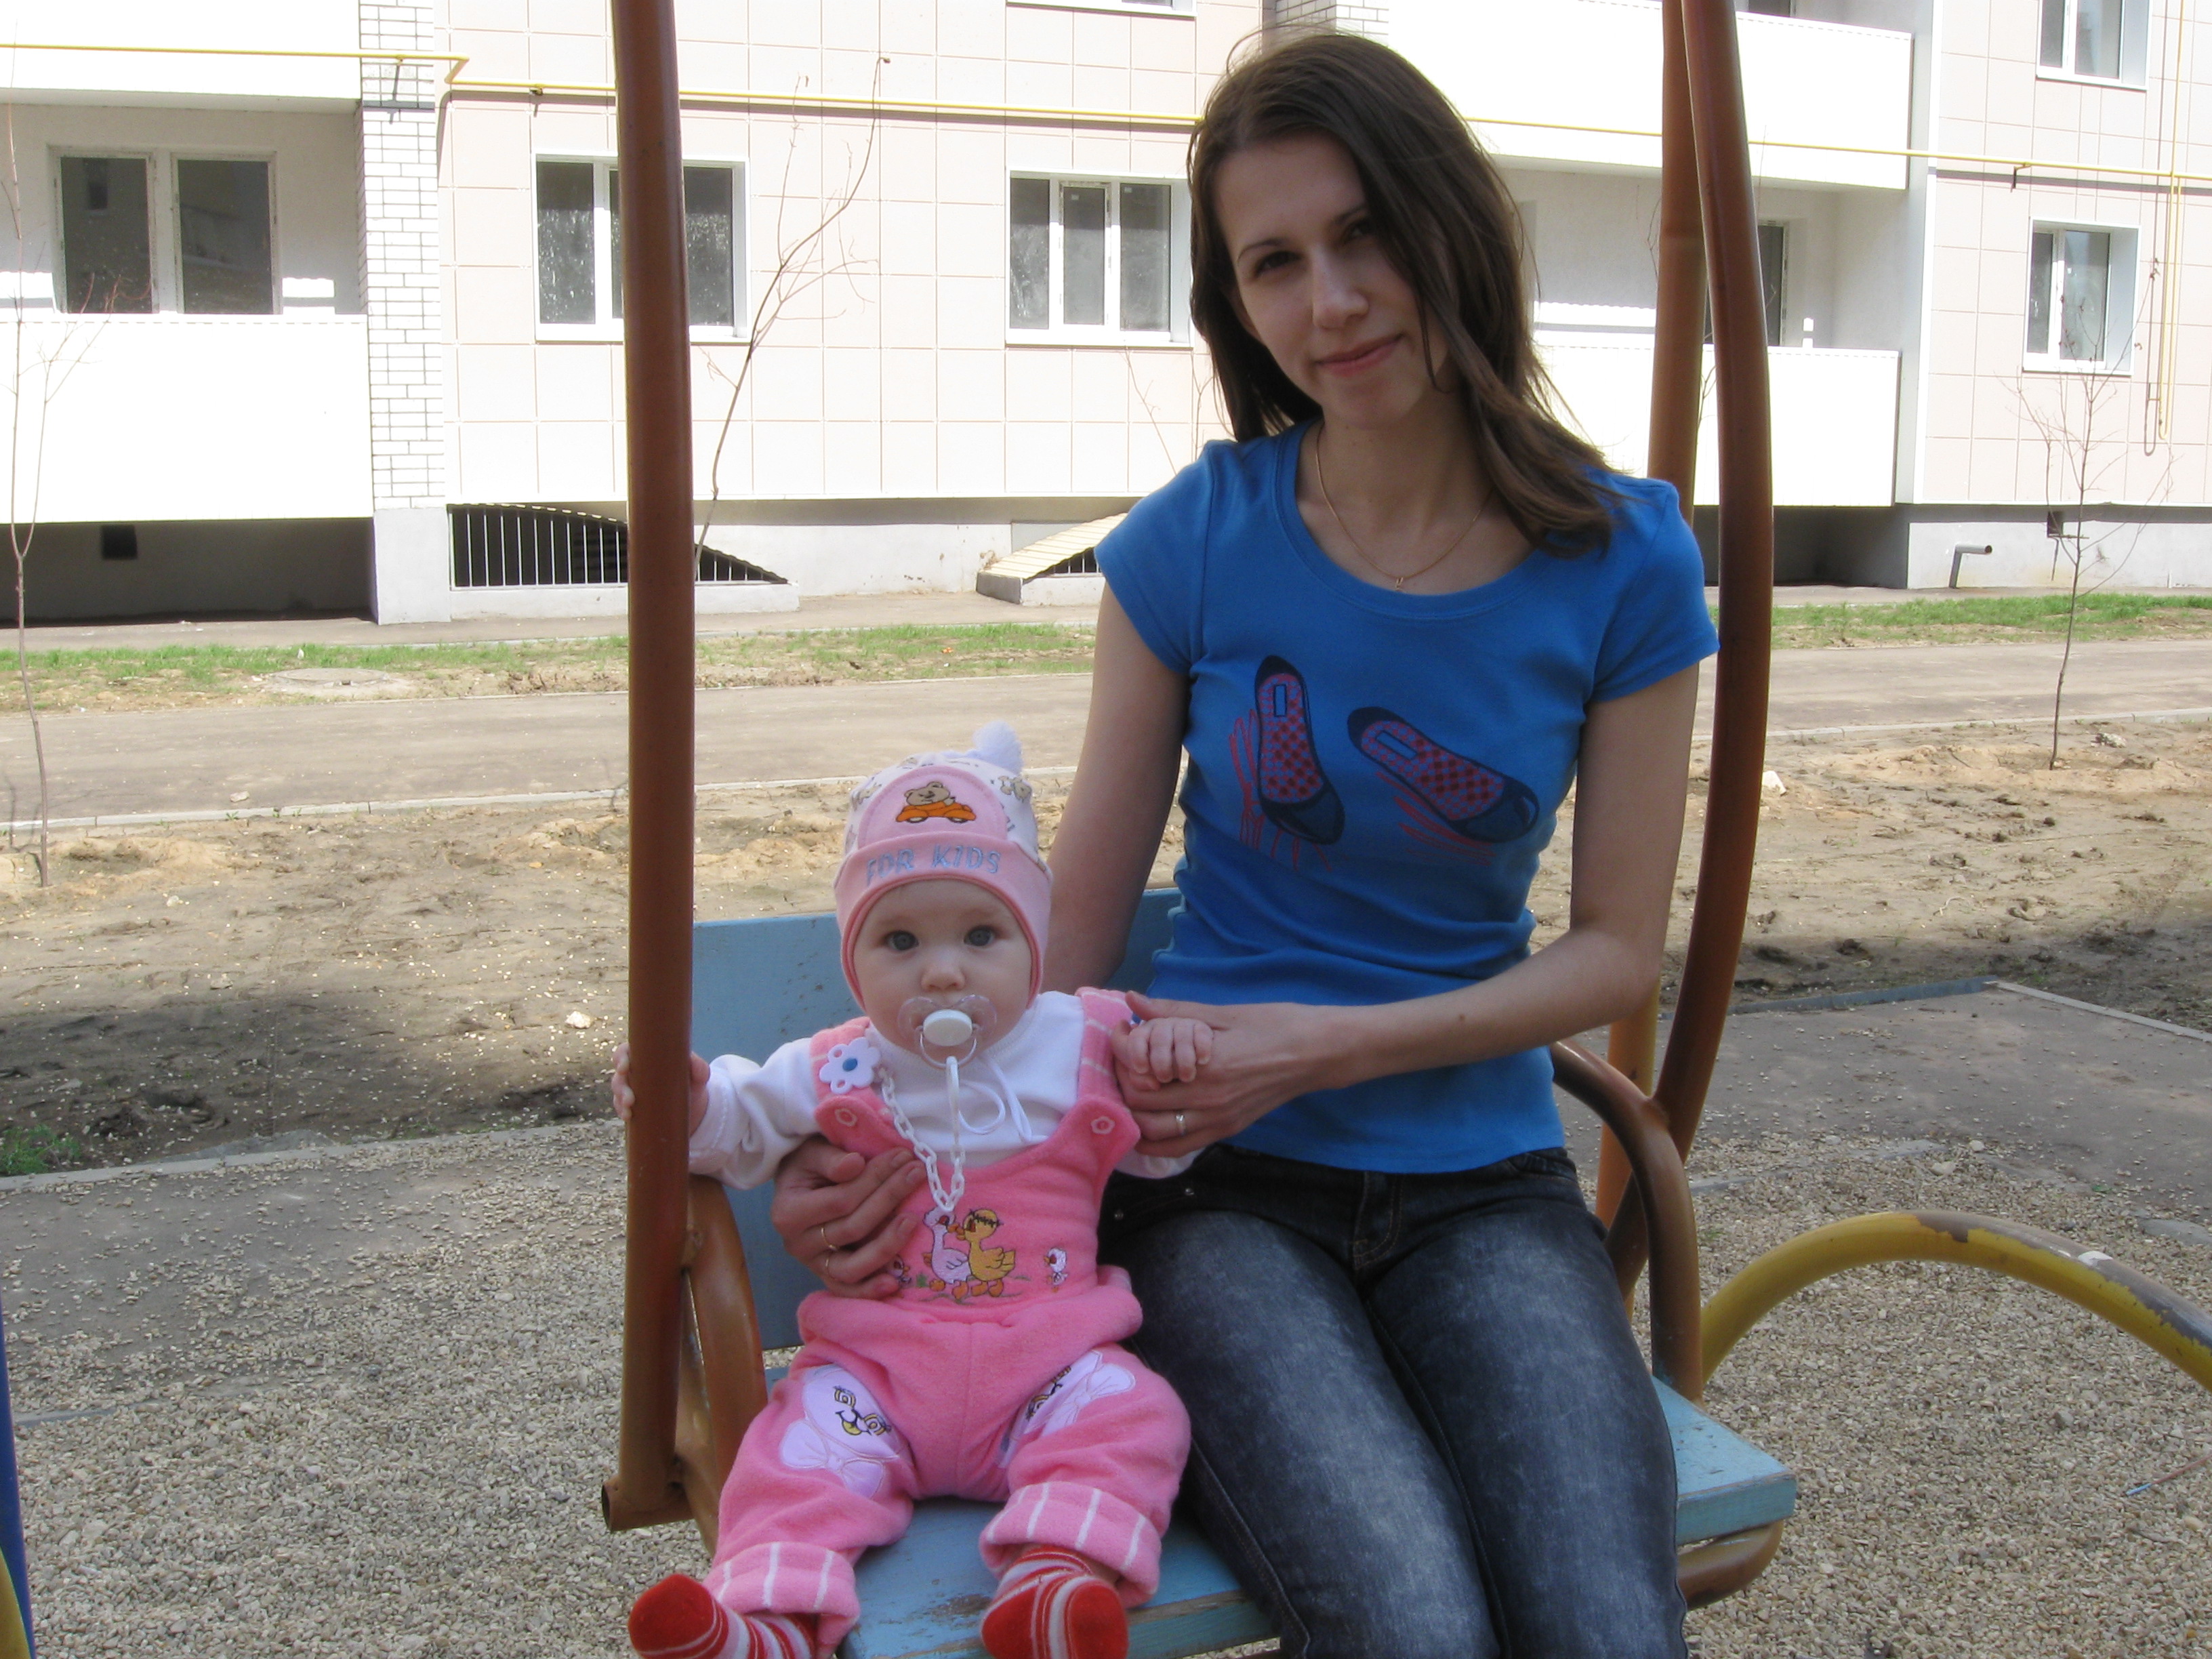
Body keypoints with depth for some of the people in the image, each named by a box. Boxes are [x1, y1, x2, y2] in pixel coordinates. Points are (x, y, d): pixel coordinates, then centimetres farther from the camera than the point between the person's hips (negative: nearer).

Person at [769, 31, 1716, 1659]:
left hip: (1482, 1184, 2)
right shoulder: (1194, 544, -4)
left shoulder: (1622, 561, -1)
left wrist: (1330, 1046, -11)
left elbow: (1619, 949, 2)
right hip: (1218, 1186, -1)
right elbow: (1070, 928, 1)